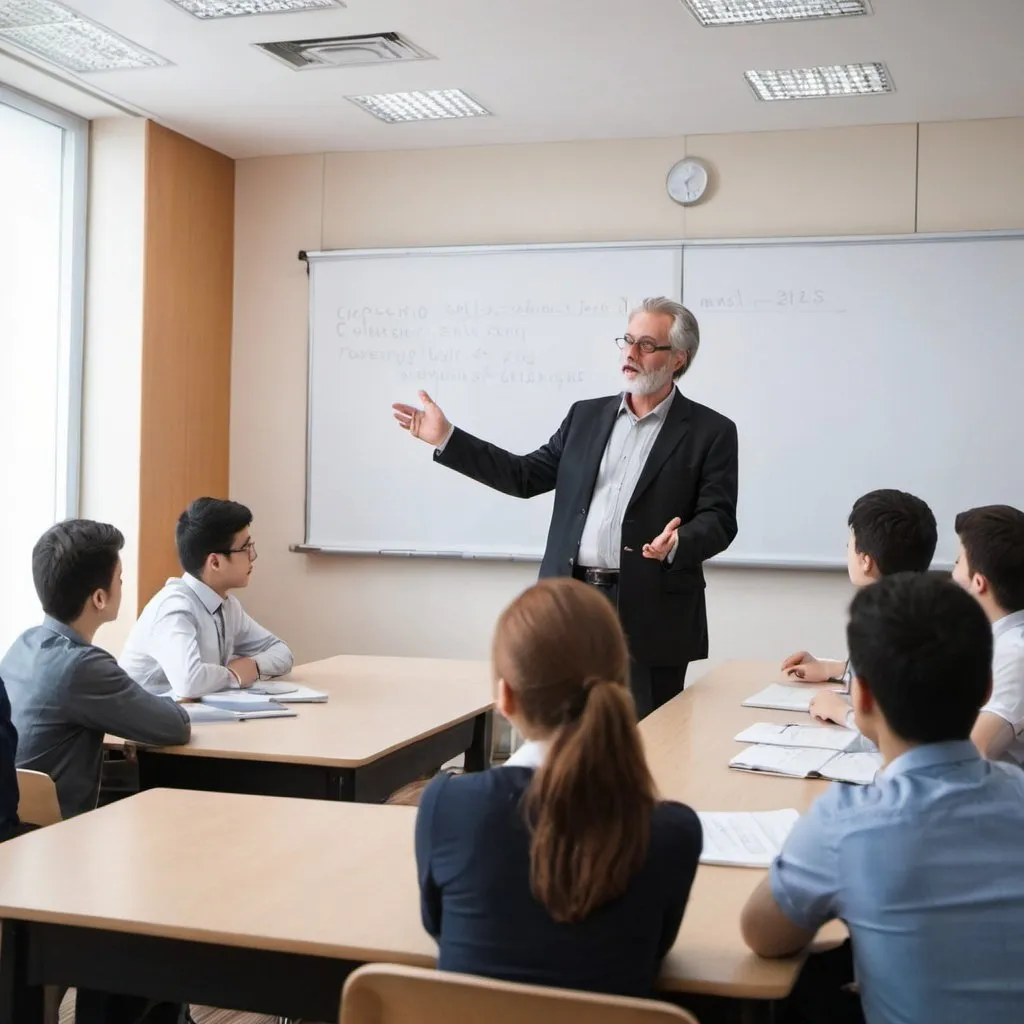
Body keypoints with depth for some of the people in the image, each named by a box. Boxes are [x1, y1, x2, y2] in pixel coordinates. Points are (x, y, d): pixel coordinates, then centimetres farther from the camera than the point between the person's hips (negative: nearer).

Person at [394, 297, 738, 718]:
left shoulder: (711, 432, 0)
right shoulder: (587, 416, 14)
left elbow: (719, 520, -6)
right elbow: (527, 476, 14)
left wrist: (677, 543, -28)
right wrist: (446, 438, 8)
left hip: (649, 617, -4)